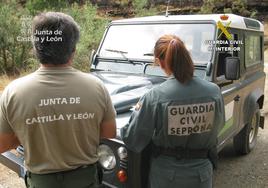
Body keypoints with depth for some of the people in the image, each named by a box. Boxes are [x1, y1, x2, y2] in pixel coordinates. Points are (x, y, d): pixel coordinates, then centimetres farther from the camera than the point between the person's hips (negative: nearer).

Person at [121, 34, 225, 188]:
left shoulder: (155, 97, -22)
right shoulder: (214, 91, -13)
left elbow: (133, 142, -14)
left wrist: (138, 112, 1)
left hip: (166, 174, -2)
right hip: (201, 172, 2)